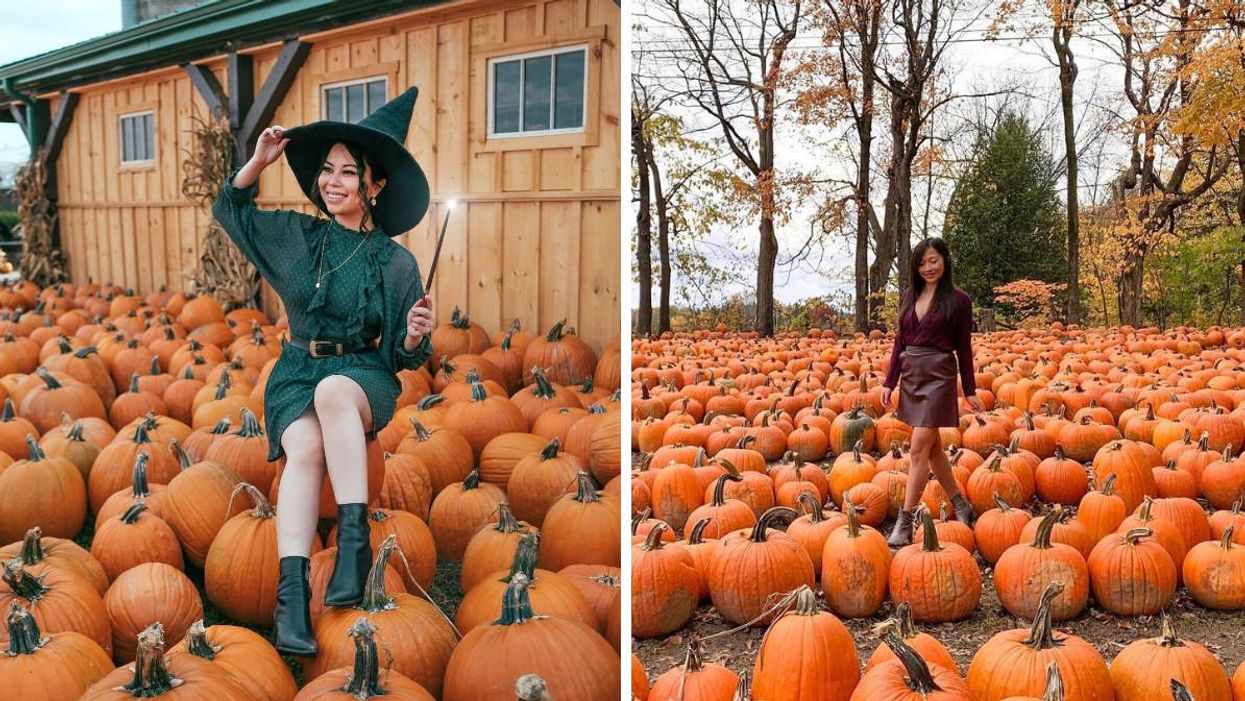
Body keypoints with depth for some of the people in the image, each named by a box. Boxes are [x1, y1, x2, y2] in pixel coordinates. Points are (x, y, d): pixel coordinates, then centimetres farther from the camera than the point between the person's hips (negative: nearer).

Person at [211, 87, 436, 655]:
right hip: (296, 372, 2)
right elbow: (230, 209, 20)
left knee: (332, 391, -40)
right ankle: (291, 592, -40)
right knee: (305, 449, -31)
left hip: (364, 376, -2)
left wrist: (415, 337, -23)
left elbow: (401, 357, 2)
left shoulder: (396, 262, 0)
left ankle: (355, 539, -42)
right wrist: (260, 161, 4)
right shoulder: (296, 235, 8)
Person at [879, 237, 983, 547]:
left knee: (919, 449, -10)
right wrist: (889, 382, 7)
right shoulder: (909, 298, 10)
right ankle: (961, 505, 31)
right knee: (932, 446, 14)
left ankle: (905, 522, -7)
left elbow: (964, 348, -1)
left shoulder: (958, 299, -4)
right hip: (910, 375, 6)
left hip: (939, 375, -6)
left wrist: (970, 390, 1)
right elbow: (899, 344, 12)